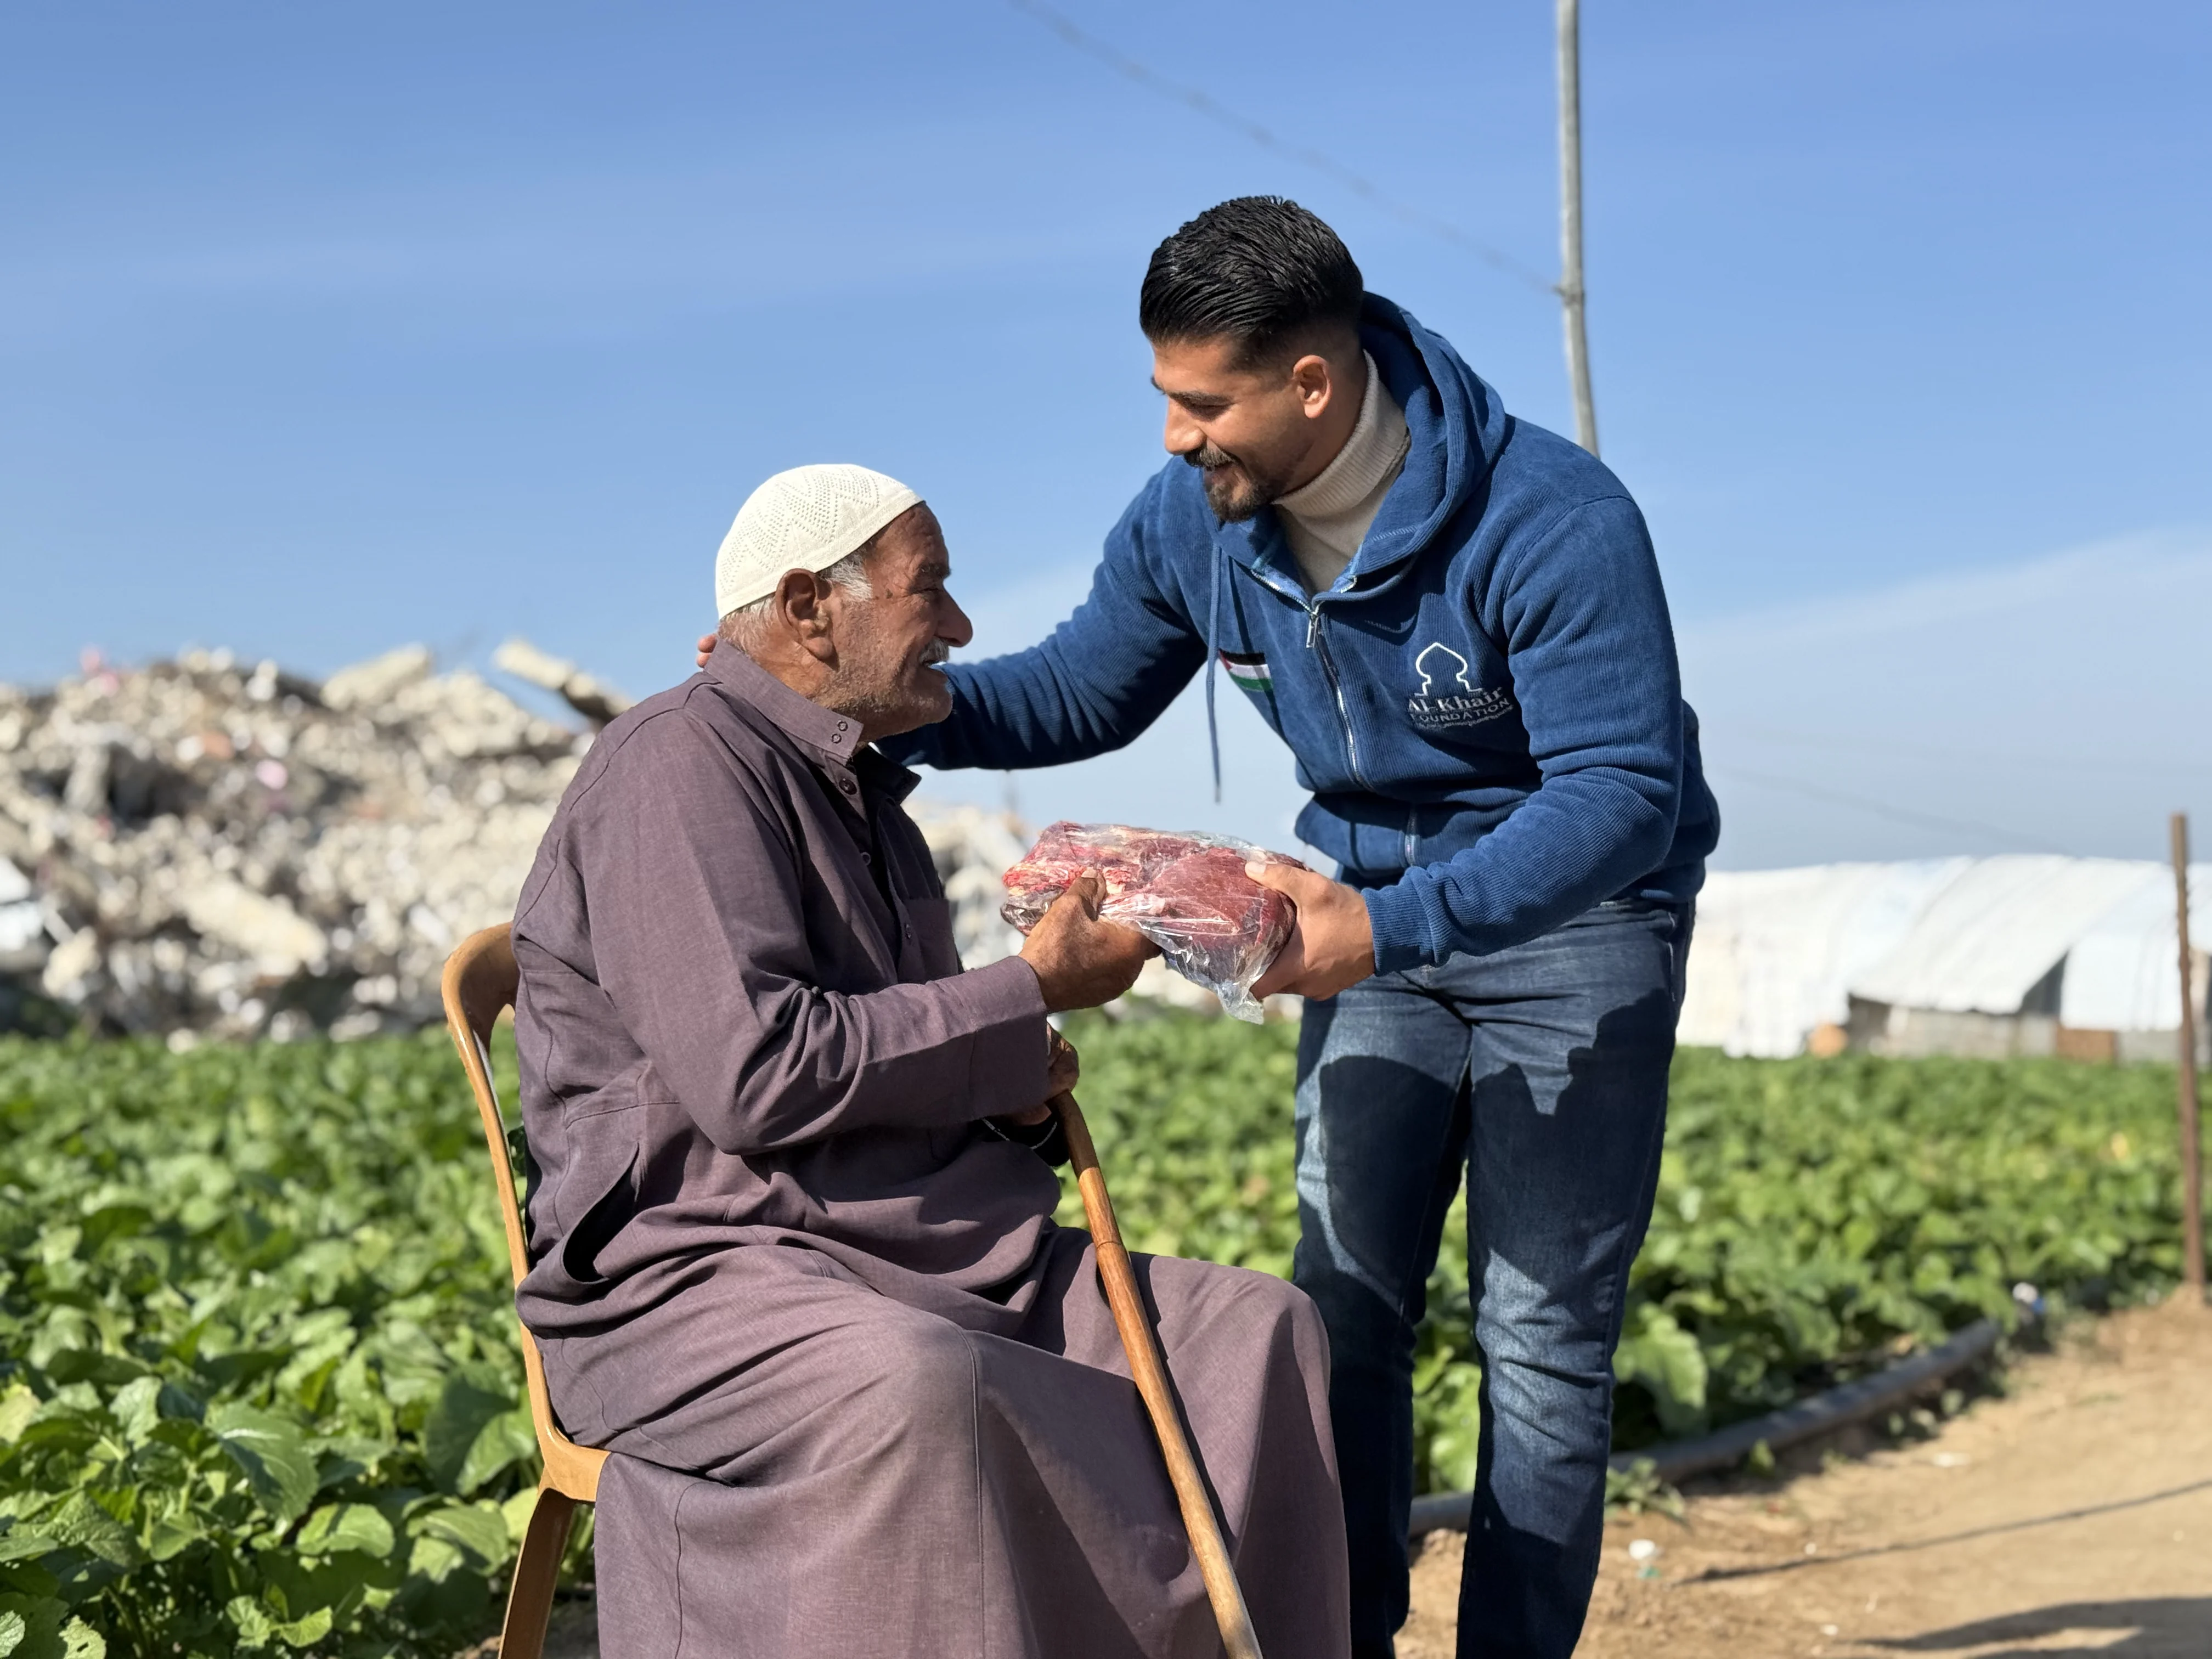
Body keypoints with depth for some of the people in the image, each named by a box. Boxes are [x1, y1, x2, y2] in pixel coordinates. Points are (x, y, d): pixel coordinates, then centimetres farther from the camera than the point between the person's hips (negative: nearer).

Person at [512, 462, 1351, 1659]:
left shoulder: (861, 795, 20)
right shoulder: (681, 764, -10)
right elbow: (754, 1075, -22)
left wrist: (1014, 1080, 5)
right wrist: (1031, 994, -12)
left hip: (932, 1265, 9)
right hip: (700, 1278, -9)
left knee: (1258, 1333, -7)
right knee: (909, 1387, -40)